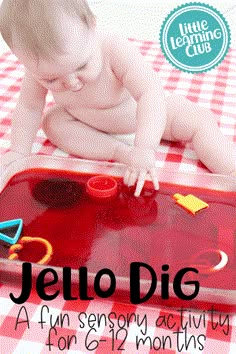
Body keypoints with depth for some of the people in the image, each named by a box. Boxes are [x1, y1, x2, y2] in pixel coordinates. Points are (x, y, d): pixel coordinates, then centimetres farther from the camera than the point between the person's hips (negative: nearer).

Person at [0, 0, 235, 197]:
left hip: (142, 112, -3)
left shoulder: (114, 49, -42)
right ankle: (120, 151, -26)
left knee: (199, 121, -19)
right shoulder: (40, 67, -30)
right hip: (88, 121, 4)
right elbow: (29, 108, -14)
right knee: (53, 123, -20)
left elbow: (151, 93, -49)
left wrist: (145, 149, -60)